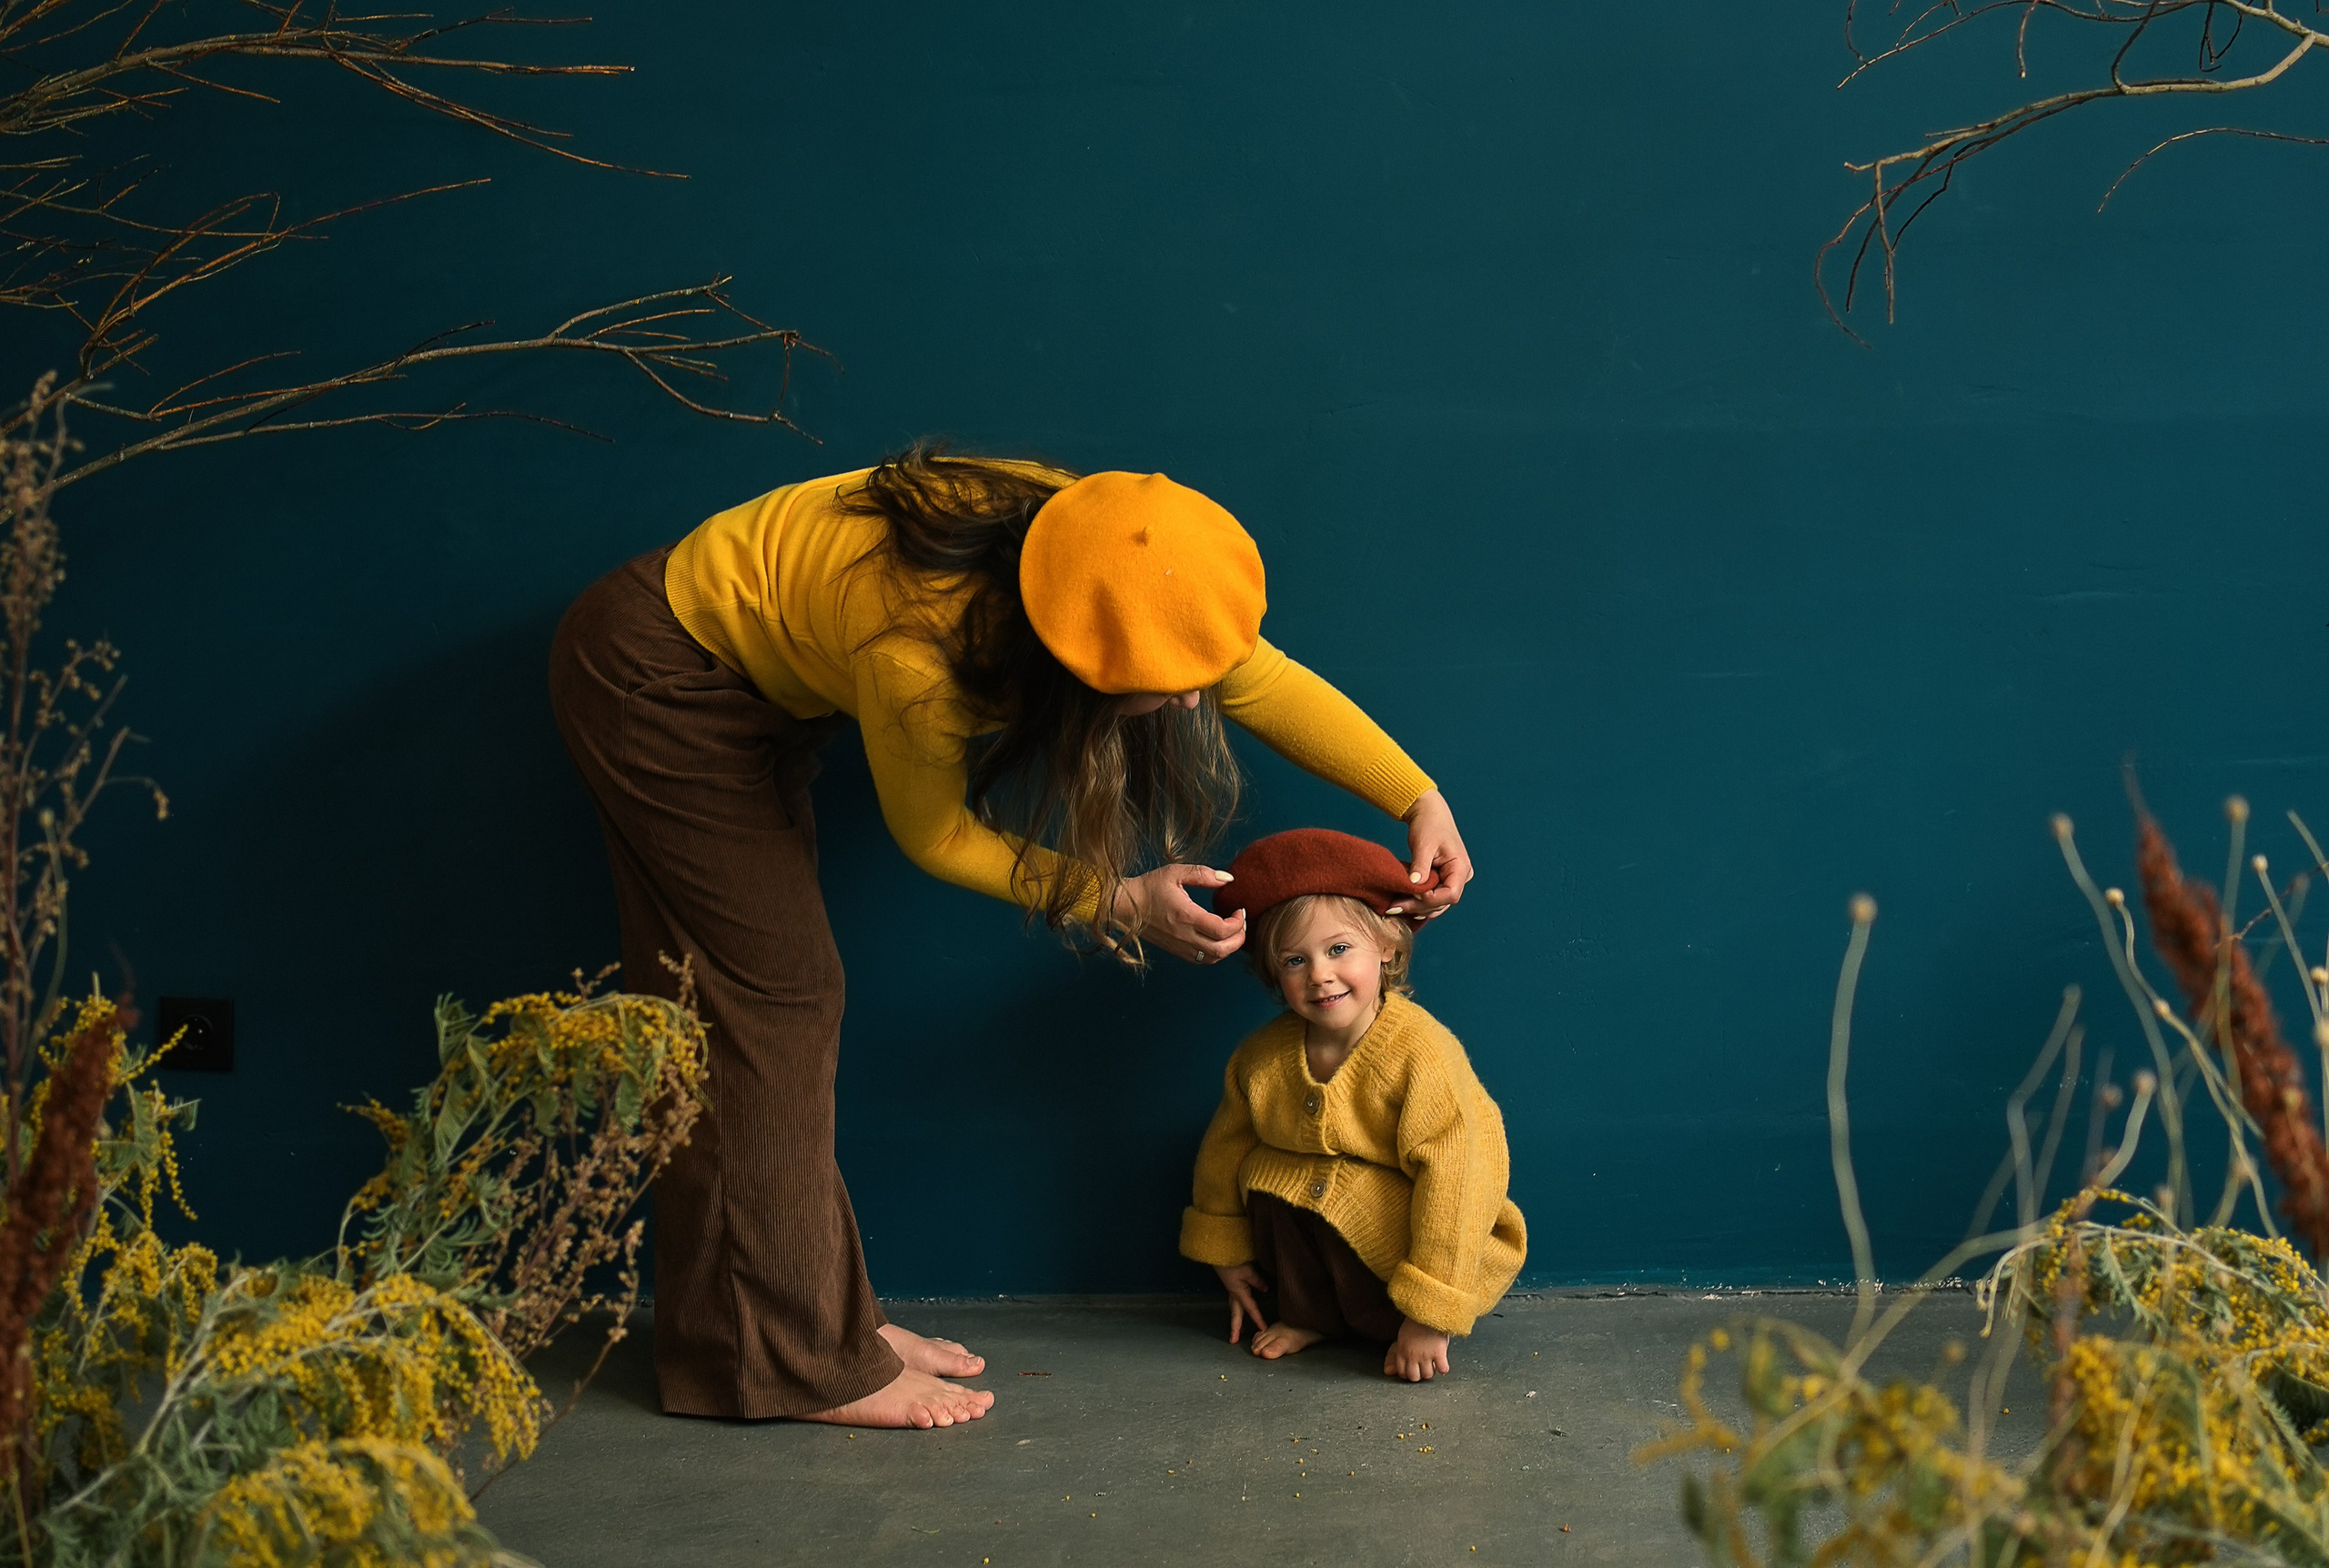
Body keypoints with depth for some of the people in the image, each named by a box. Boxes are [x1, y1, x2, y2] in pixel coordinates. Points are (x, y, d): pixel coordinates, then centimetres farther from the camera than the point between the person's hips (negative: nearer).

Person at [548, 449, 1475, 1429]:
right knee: (766, 1000, -8)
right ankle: (794, 1363, -1)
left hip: (741, 678, 8)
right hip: (654, 678, -8)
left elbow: (1265, 679, -7)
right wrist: (1119, 902, -18)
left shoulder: (1114, 562, -20)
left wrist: (1419, 800, -9)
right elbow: (933, 836, -20)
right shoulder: (918, 655, -39)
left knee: (787, 996, 10)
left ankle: (823, 1317, 19)